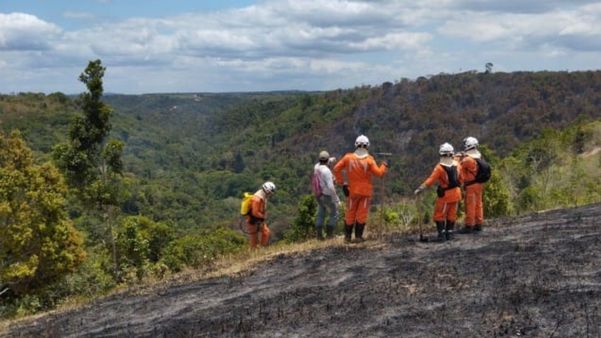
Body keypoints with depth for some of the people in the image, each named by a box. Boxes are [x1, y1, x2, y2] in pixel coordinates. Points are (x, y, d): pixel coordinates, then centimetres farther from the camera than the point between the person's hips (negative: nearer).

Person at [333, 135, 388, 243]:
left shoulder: (348, 158, -7)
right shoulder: (369, 160, -14)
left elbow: (336, 169, -5)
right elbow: (379, 173, -13)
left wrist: (341, 182, 1)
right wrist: (384, 165, 5)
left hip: (352, 190, 2)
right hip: (366, 191, -2)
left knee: (350, 213, 11)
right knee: (362, 214, 5)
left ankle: (347, 236, 15)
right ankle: (358, 236, 6)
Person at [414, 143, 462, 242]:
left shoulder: (439, 167, -21)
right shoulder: (456, 164, -4)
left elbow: (431, 180, -24)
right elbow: (460, 178, 8)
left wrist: (420, 188, -23)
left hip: (445, 194, -5)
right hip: (456, 193, 5)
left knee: (439, 215, 6)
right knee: (451, 214, 15)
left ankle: (442, 234, 0)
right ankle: (449, 233, 21)